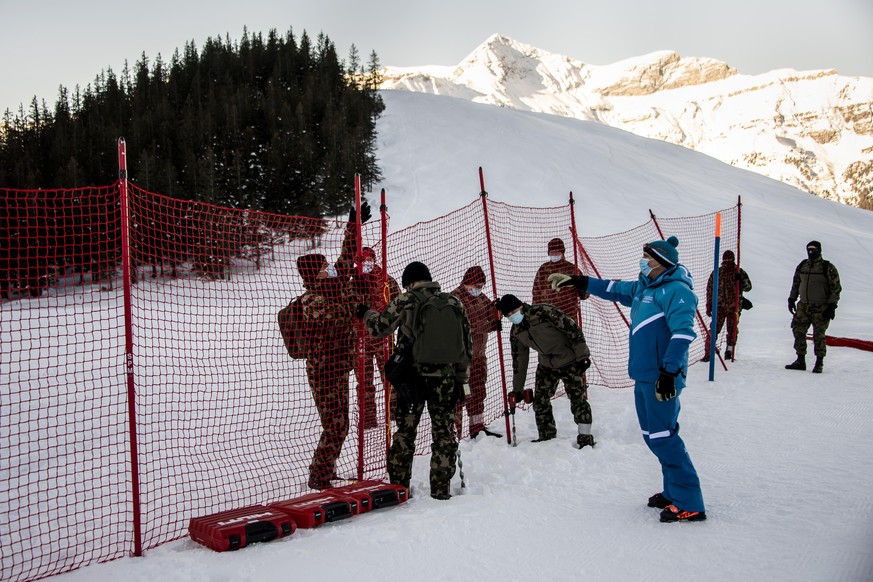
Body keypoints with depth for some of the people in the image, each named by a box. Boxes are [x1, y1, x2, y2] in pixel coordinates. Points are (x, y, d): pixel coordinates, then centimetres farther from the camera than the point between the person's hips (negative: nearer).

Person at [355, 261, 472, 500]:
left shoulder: (404, 301, -4)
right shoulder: (454, 303, 5)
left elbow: (379, 327, 4)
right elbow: (466, 345, 7)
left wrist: (365, 313, 24)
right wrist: (462, 378, 14)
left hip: (412, 376, -1)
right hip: (445, 378, 1)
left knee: (405, 431, 10)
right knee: (444, 431, 9)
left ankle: (398, 485, 16)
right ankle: (440, 488, 12)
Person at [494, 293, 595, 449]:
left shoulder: (544, 312, -23)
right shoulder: (515, 332, -1)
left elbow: (572, 328, -21)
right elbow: (519, 359, 8)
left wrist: (582, 354, -21)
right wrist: (517, 389, 9)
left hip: (570, 361, -6)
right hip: (546, 366, 6)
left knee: (578, 399, -5)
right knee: (540, 401, 3)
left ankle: (585, 436, 9)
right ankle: (546, 435, 18)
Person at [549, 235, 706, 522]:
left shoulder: (675, 290, -14)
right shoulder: (643, 287, 14)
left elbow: (683, 332, -23)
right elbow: (614, 290, 28)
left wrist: (670, 372, -27)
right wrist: (580, 282, 27)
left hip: (661, 377, -10)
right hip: (643, 375, 10)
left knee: (663, 436, -10)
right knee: (653, 435, 13)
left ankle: (689, 505, -4)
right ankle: (674, 492, 23)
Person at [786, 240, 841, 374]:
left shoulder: (828, 268, -5)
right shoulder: (802, 266, 10)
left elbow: (836, 288, -5)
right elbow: (796, 283, 20)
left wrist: (832, 305, -11)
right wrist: (792, 299, 14)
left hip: (821, 308, -5)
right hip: (803, 306, 5)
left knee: (818, 335, -4)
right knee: (798, 332, 2)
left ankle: (819, 363, 8)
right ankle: (800, 360, 12)